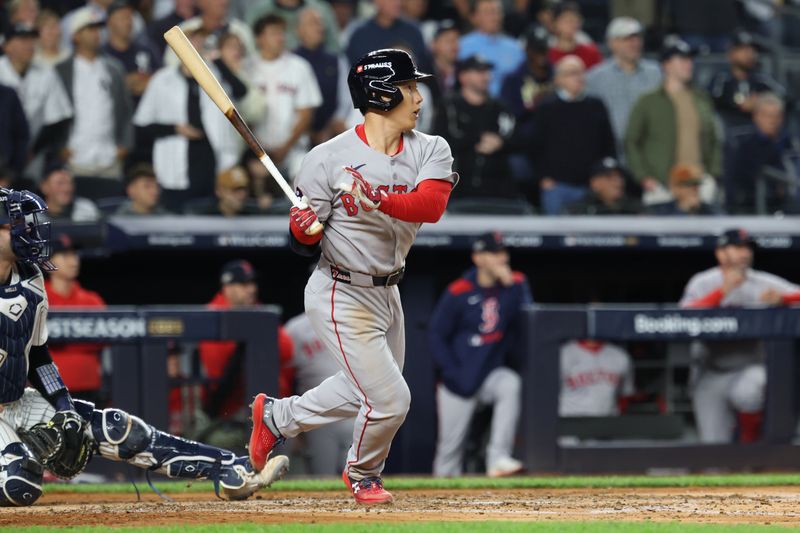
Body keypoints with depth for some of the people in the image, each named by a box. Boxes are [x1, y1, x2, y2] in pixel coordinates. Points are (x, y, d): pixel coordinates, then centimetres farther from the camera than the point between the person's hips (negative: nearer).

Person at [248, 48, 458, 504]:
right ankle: (363, 475, 23)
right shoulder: (327, 159, -16)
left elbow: (432, 205, -24)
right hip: (343, 297, -7)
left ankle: (276, 416, 44)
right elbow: (304, 246, -10)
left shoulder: (431, 151, -4)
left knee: (364, 391, 22)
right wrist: (302, 227, -33)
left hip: (387, 292, 7)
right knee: (390, 399, -7)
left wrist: (380, 201, -41)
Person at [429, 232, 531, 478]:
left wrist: (510, 286, -19)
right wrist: (451, 373, -9)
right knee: (449, 446, 0)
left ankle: (498, 458, -35)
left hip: (493, 372, 1)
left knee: (511, 384, -32)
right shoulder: (458, 292, -6)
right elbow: (436, 335, 0)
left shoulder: (515, 284, 2)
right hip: (460, 381, -1)